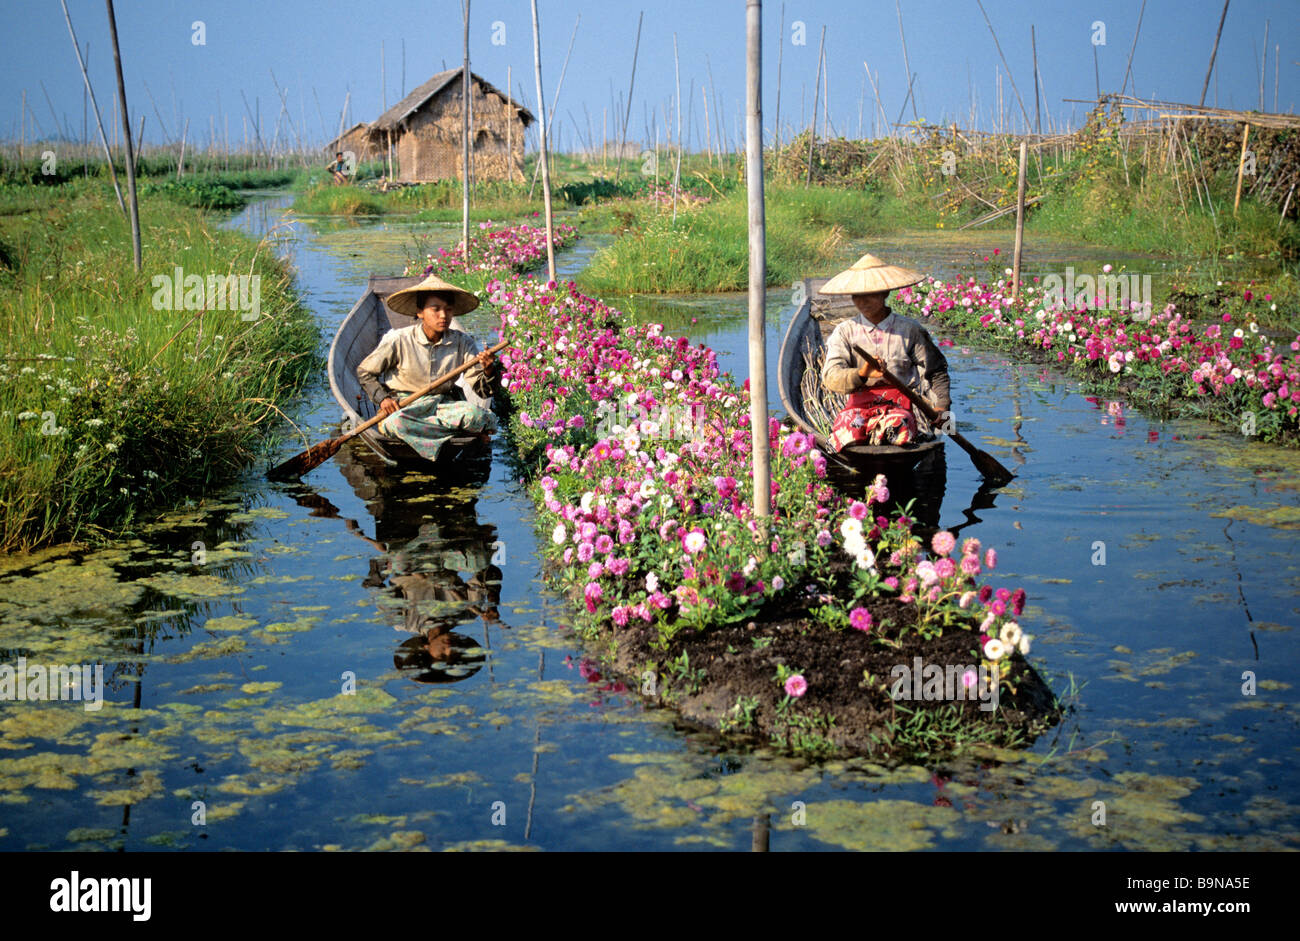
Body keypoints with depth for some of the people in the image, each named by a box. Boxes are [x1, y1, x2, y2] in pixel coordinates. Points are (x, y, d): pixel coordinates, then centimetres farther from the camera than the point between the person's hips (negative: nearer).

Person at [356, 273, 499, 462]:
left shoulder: (462, 343, -3)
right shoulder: (398, 340, -9)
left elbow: (482, 391, -5)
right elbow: (364, 371, 5)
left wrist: (488, 371, -26)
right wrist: (382, 398, -10)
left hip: (443, 404, 0)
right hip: (402, 405, 0)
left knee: (476, 414, -31)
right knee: (395, 423, -39)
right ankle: (462, 430, -23)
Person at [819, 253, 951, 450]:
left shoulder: (909, 329, 7)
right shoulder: (845, 332, 6)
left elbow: (936, 370, 16)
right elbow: (830, 375, -9)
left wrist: (941, 406, 2)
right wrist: (861, 374, -29)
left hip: (902, 404, 0)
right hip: (861, 403, 1)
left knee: (897, 427, -37)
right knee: (848, 429, -34)